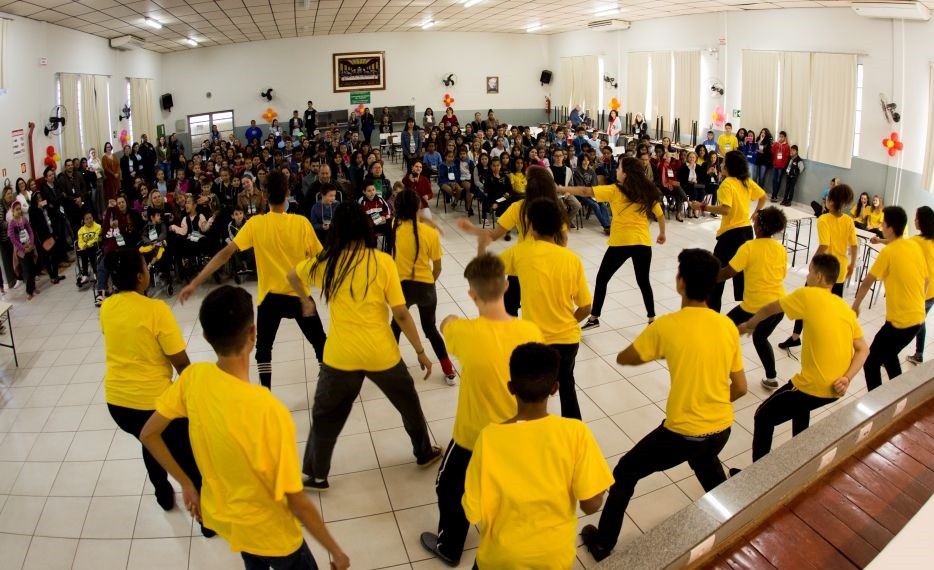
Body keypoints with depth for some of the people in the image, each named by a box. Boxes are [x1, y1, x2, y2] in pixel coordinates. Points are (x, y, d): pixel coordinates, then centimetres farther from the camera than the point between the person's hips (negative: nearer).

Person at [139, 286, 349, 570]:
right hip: (267, 531, -5)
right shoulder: (269, 412, -36)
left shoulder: (193, 377, -19)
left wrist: (187, 484, 6)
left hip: (218, 514, 6)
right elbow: (297, 503, -26)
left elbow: (149, 435, -5)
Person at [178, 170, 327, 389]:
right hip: (299, 294, 0)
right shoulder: (301, 222, -11)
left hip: (270, 296, 0)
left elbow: (225, 254, -14)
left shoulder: (255, 223, -10)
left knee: (263, 348, 17)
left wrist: (195, 283, -12)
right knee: (320, 342, 17)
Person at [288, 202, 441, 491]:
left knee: (325, 415, 20)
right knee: (408, 403, 24)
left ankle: (316, 475, 28)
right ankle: (424, 453, 41)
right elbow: (401, 314, -10)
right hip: (381, 354, 0)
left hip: (340, 355, 1)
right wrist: (420, 352, 0)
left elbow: (293, 276, 17)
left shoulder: (326, 261, -3)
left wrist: (306, 301, 36)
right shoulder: (383, 262, -11)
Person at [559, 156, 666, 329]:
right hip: (643, 243, 4)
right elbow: (660, 215, 12)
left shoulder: (615, 191, -8)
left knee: (602, 279, 11)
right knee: (643, 281, 18)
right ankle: (652, 319, 21)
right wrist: (662, 233, 29)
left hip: (620, 243, -4)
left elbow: (585, 191, -10)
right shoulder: (648, 192, 3)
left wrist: (559, 189, -4)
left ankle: (594, 318, 15)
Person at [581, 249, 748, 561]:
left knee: (625, 472, 16)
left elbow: (623, 358, -3)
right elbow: (740, 387, 2)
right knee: (706, 461, 40)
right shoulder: (728, 326, -5)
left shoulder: (667, 325, -18)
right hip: (722, 429, 5)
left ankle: (603, 543, 26)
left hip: (682, 432, -5)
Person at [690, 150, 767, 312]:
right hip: (746, 230, 8)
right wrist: (756, 213, 20)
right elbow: (764, 197, 20)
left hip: (731, 233, -8)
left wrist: (703, 207, -24)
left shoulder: (727, 183, -16)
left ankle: (712, 310, 3)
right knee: (740, 271, 17)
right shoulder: (747, 182, 8)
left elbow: (725, 209, -28)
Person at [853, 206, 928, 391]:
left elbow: (867, 282, -9)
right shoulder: (915, 246, 5)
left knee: (870, 363, 0)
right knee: (889, 355, 28)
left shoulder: (888, 252, -16)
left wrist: (855, 306, 4)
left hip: (900, 321, -8)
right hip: (918, 317, 8)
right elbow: (926, 280, 15)